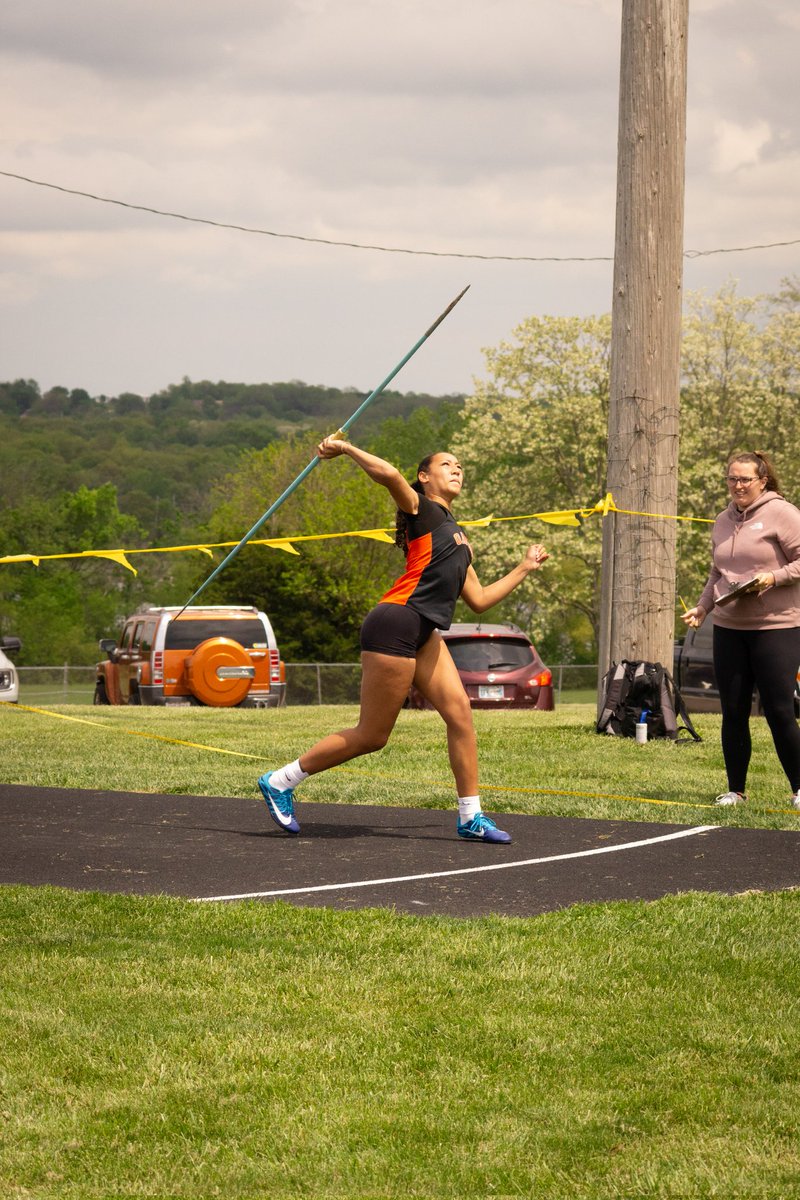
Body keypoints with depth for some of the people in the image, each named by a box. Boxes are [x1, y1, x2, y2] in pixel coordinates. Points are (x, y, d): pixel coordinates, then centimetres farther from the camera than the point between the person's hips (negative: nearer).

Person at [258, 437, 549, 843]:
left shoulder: (457, 538, 25)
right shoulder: (420, 509, 1)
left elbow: (479, 599, 26)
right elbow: (388, 474, -20)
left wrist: (523, 569, 28)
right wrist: (345, 448, -8)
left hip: (424, 635, 9)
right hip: (396, 623, -9)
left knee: (460, 713, -4)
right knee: (372, 736, -5)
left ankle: (471, 816, 0)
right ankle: (280, 782, 6)